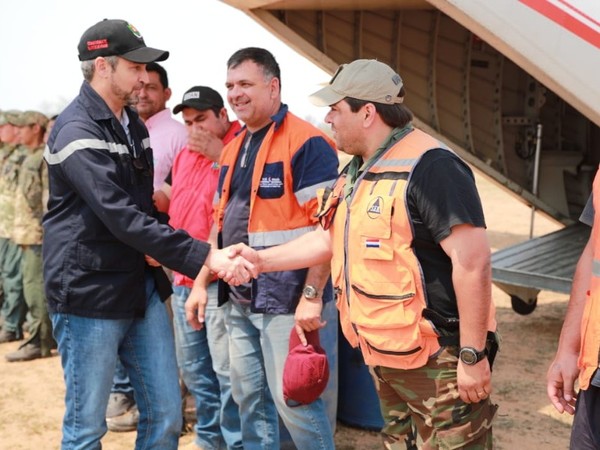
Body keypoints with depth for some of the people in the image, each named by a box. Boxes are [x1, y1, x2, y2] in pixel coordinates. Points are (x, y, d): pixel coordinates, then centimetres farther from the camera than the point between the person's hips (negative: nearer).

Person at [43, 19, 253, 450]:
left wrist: (153, 250, 2)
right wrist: (205, 256, -29)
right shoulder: (77, 132, -16)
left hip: (143, 287, 8)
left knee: (166, 415, 9)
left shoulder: (133, 123, 12)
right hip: (90, 292, -8)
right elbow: (123, 218, -26)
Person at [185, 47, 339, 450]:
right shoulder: (233, 149, 14)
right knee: (250, 399, 16)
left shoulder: (306, 142, -12)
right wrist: (202, 283, 16)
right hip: (240, 300, 8)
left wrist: (312, 296, -21)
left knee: (296, 401, -1)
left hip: (289, 301, -8)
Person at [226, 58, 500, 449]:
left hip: (438, 360, -10)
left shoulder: (429, 167, -20)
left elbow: (472, 261, -24)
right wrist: (262, 260, 16)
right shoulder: (358, 172, 11)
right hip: (383, 356, 10)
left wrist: (472, 354, -23)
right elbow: (331, 239, 22)